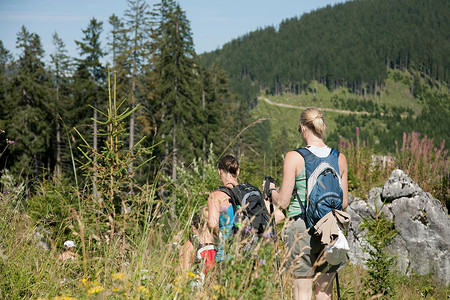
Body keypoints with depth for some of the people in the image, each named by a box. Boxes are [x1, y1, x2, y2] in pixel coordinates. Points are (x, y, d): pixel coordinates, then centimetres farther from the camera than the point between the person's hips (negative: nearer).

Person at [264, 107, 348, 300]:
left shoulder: (294, 157, -9)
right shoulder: (339, 158, 3)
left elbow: (283, 202, -8)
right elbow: (343, 203, 8)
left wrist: (271, 189, 12)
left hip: (302, 229, -4)